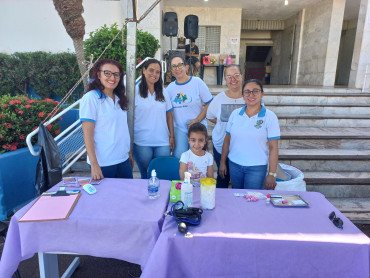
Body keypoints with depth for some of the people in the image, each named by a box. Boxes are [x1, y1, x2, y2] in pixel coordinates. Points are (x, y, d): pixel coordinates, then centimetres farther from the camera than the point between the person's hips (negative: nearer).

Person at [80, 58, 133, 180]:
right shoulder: (90, 98, -11)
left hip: (124, 160, 6)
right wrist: (94, 165, -18)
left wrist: (129, 153, 14)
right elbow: (87, 134, -14)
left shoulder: (119, 98, 10)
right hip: (103, 163, -6)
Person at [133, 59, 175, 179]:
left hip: (163, 143, 3)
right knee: (145, 175, 7)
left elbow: (169, 115, 13)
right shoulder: (135, 90, -1)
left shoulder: (163, 92, 12)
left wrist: (172, 136, 8)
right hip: (142, 143, -3)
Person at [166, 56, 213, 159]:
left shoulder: (197, 82, -4)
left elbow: (209, 104, -5)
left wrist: (197, 120, -15)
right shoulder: (170, 87, 6)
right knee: (178, 158, -3)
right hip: (179, 128, 2)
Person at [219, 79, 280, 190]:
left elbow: (273, 148, -8)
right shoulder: (235, 114, 2)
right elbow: (227, 139, 7)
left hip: (257, 168, -3)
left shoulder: (270, 117, -7)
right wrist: (222, 162, 8)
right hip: (234, 164, 3)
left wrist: (272, 174, -9)